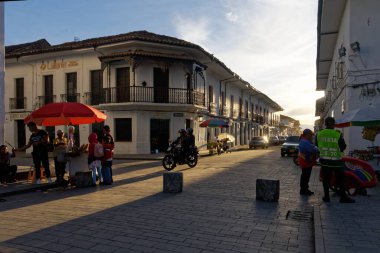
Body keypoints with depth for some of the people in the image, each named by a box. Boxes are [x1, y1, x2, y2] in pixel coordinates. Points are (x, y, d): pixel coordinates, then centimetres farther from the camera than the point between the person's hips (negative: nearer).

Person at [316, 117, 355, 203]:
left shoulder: (319, 134, -5)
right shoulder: (338, 135, -16)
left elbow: (317, 145, 10)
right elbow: (343, 147, -6)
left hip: (324, 160, 3)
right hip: (336, 161, -3)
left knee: (326, 179, 12)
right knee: (340, 179, 10)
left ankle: (326, 196, 17)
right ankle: (343, 197, 18)